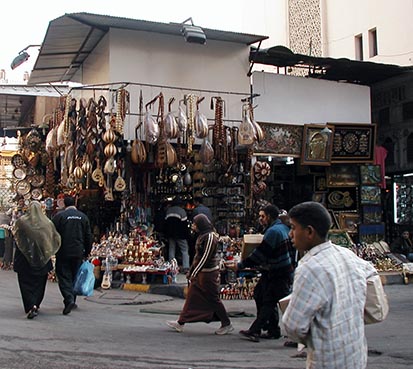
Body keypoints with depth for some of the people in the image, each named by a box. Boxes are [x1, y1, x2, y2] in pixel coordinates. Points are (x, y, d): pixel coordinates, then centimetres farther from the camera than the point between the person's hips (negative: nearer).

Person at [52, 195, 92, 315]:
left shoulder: (59, 216, -4)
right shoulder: (83, 216, 6)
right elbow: (88, 236, 8)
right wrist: (87, 252, 17)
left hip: (63, 252, -3)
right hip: (78, 253, 3)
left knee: (64, 277, -1)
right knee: (74, 276, 14)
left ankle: (69, 300, -18)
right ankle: (72, 301, 20)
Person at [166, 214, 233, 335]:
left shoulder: (210, 237, -17)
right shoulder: (202, 236, 12)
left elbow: (206, 257, -21)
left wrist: (194, 272, -19)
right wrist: (191, 271, 17)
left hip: (208, 272, -9)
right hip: (200, 272, 9)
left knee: (213, 299, -1)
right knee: (191, 296, 11)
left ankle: (227, 325, 11)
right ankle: (180, 323, 17)